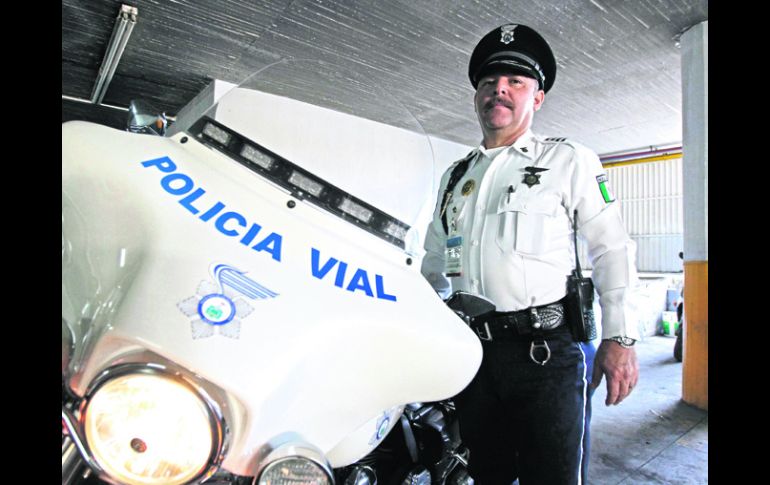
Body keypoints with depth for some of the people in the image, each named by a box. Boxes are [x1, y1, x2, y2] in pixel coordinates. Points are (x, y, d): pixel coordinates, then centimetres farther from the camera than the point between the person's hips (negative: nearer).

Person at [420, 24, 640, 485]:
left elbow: (612, 248, 0)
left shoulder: (569, 160, 4)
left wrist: (619, 337, -8)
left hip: (548, 349, -4)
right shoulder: (455, 175, 17)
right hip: (471, 353, 4)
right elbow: (434, 260, 22)